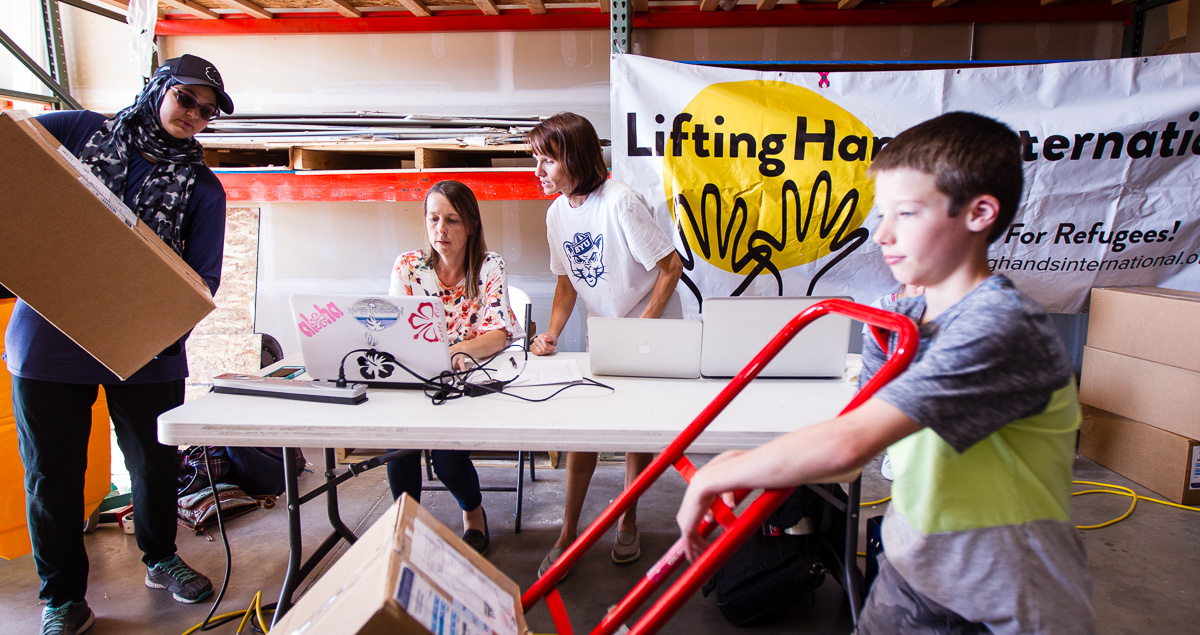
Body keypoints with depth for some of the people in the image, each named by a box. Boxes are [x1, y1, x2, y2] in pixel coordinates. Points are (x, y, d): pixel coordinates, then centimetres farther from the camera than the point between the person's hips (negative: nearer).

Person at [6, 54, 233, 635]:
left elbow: (203, 276, -4)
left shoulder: (202, 188, 3)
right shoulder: (80, 131, 5)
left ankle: (160, 558, 37)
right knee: (53, 471, 9)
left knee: (156, 461, 12)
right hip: (49, 335, 0)